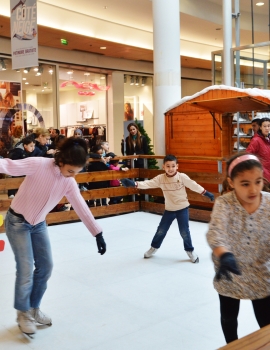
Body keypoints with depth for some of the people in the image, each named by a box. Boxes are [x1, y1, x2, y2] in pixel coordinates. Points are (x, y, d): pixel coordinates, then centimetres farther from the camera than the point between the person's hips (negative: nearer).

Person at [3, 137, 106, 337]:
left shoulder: (69, 182, -7)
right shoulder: (39, 165, -24)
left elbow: (81, 207, -5)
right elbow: (10, 166, -30)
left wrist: (98, 233, -6)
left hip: (39, 224, 6)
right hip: (18, 222, -6)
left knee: (46, 267, 7)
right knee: (26, 270, -6)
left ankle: (34, 309, 28)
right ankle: (23, 313, 17)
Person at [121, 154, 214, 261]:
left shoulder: (182, 177, -15)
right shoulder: (160, 178, -11)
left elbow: (193, 185, -9)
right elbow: (148, 183, -20)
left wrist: (206, 193, -5)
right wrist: (133, 183, -34)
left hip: (182, 208, -2)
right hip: (169, 209, 2)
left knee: (184, 231, -3)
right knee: (161, 230, 11)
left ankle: (190, 250, 19)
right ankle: (154, 247, 33)